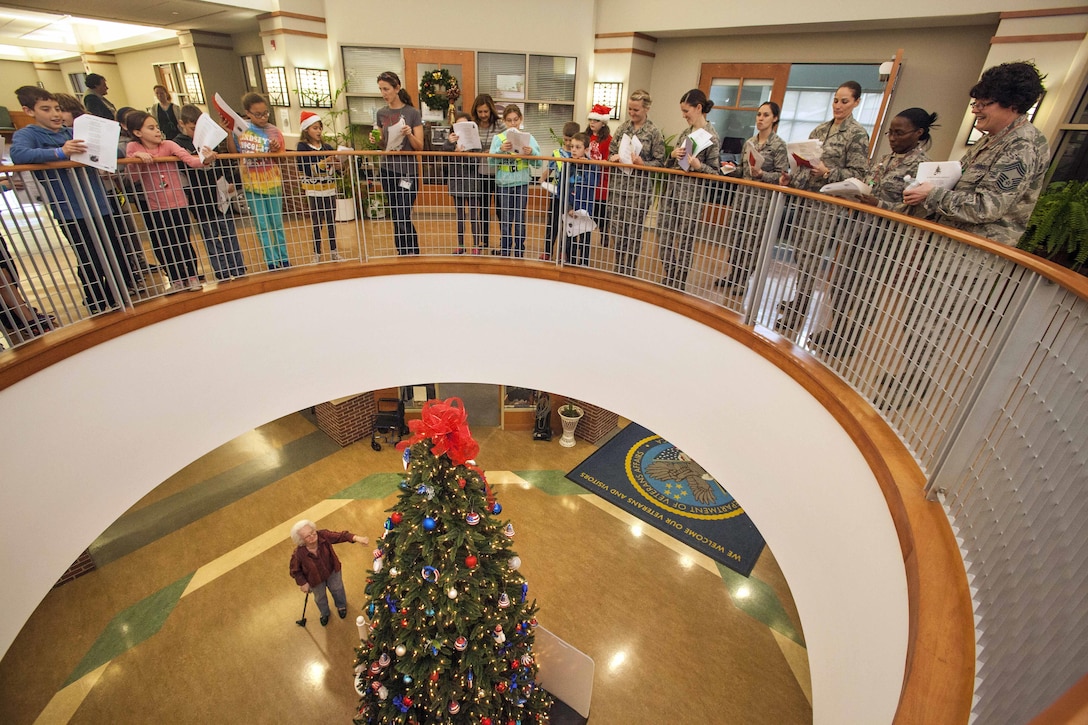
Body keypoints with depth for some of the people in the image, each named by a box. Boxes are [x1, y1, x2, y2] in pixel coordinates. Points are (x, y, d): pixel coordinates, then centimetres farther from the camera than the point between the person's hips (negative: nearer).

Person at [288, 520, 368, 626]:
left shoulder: (323, 535, -35)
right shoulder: (298, 554, -36)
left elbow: (340, 536, -38)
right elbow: (295, 571, -17)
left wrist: (356, 538, -54)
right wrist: (302, 583, -14)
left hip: (332, 570, 1)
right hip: (316, 579, -1)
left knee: (337, 589, 28)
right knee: (320, 597, 28)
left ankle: (341, 606, 63)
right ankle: (325, 614, 64)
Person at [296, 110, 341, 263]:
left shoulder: (327, 147, 8)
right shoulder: (302, 147, -4)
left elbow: (335, 165, 12)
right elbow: (304, 169, -16)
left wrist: (337, 165, -11)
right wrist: (324, 163, -21)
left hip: (330, 189, 4)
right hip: (314, 191, -4)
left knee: (331, 222, 9)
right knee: (317, 223, 2)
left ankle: (333, 252, 19)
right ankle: (317, 254, 10)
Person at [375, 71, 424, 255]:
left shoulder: (413, 113, -5)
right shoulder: (381, 113, 9)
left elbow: (419, 147, -5)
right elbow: (383, 144, 16)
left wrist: (409, 134, -23)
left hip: (408, 171, -5)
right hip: (387, 171, 5)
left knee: (403, 218, -10)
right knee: (395, 218, 8)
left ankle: (414, 254, 7)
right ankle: (402, 253, 18)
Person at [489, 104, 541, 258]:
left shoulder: (528, 138, 2)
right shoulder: (498, 138, 2)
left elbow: (537, 162, -4)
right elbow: (492, 161, -7)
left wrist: (531, 152, -25)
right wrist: (501, 150, -24)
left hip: (522, 183, 0)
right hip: (504, 183, 0)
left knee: (520, 220, 6)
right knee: (506, 220, 4)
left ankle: (519, 252, 18)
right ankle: (505, 253, 16)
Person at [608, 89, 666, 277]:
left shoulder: (654, 132, -4)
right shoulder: (622, 127, 7)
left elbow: (660, 161, -4)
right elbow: (610, 152, 13)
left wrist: (642, 163, -21)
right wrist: (614, 157, -9)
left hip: (640, 187, -4)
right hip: (619, 184, 4)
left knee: (634, 230, 4)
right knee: (616, 226, 8)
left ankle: (630, 270, 20)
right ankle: (619, 268, 25)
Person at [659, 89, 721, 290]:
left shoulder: (711, 135, -8)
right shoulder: (686, 132, 12)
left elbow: (716, 170, -7)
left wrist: (698, 165, -25)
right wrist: (673, 155, -4)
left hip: (693, 193, -7)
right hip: (674, 189, 7)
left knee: (684, 241, 1)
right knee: (667, 238, 10)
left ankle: (678, 286, 14)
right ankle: (668, 281, 23)